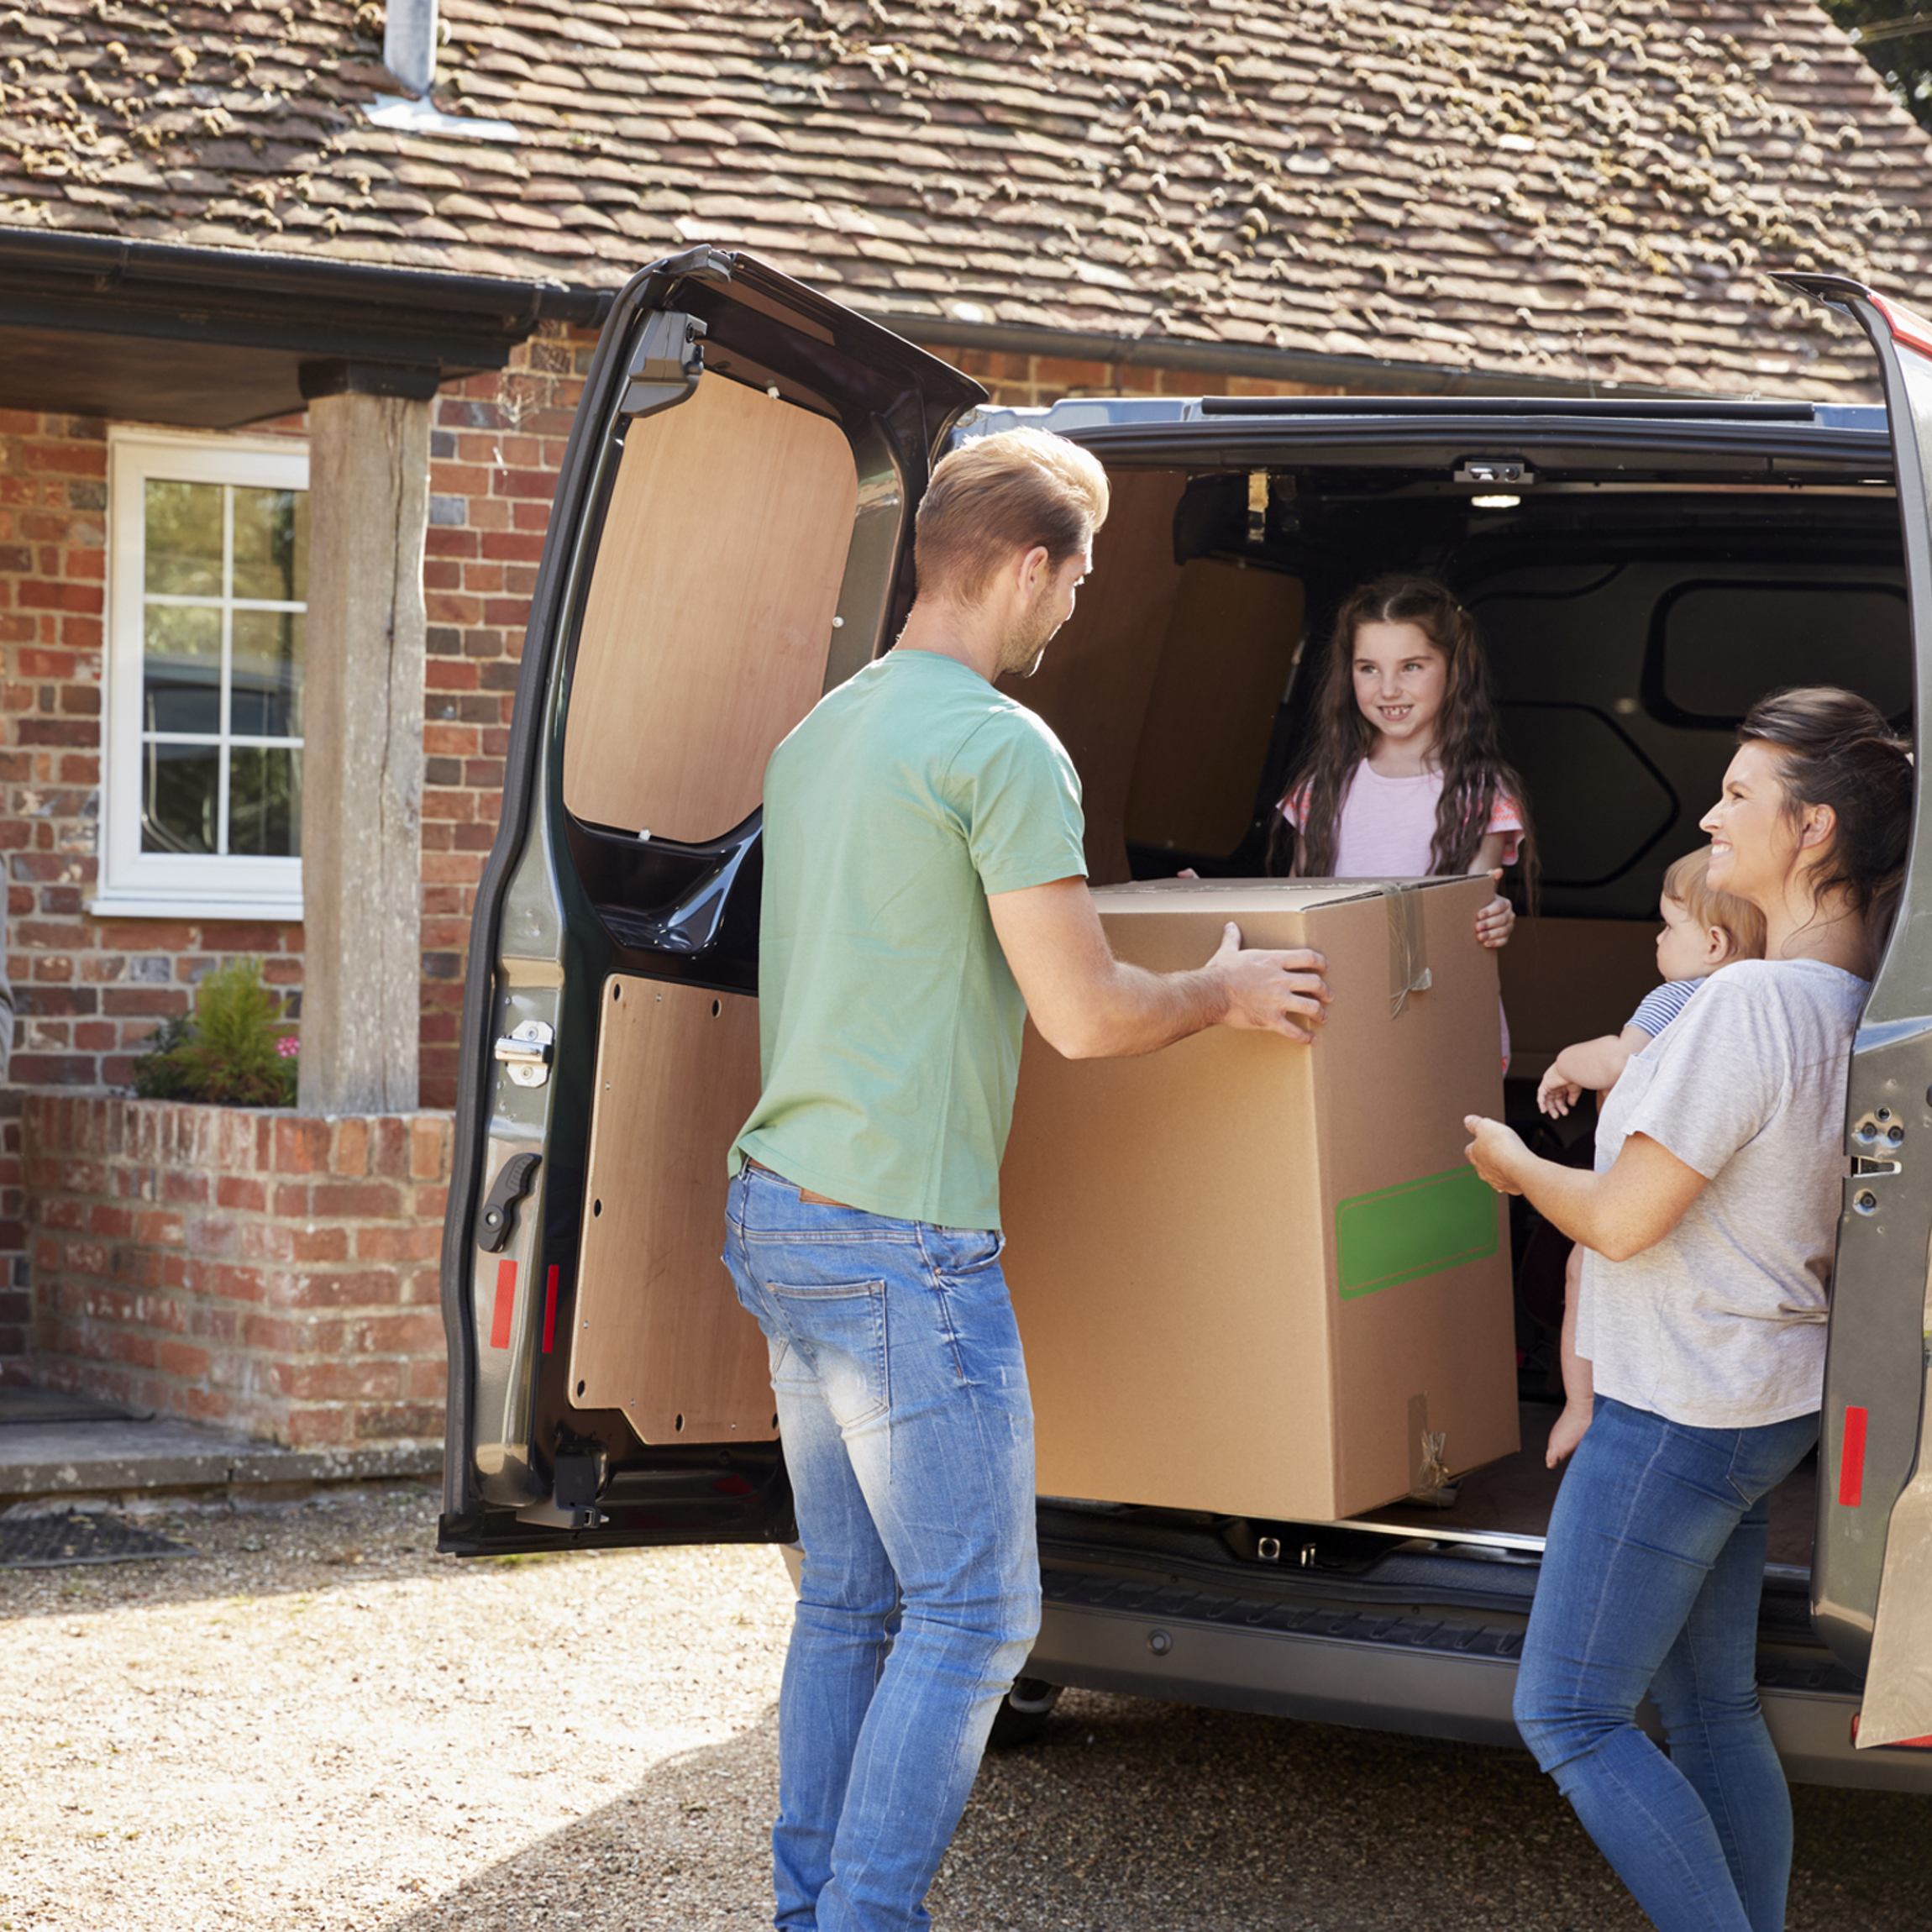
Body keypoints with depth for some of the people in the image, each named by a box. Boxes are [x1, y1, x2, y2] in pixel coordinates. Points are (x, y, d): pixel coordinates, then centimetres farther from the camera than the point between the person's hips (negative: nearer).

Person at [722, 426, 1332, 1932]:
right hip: (903, 1243, -9)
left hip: (776, 1214, 9)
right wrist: (1228, 991, 4)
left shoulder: (820, 732, 14)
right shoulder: (1002, 747, -14)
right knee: (972, 1614, -2)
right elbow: (1085, 1016, -15)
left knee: (848, 1597, 15)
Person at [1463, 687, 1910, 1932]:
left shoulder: (1751, 1002, -24)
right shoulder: (1858, 1001, 4)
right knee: (1713, 1711, 16)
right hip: (1770, 1401, 9)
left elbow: (1621, 1220, -19)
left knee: (1568, 1715, -1)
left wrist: (1519, 1167, -1)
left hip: (1679, 1415, -9)